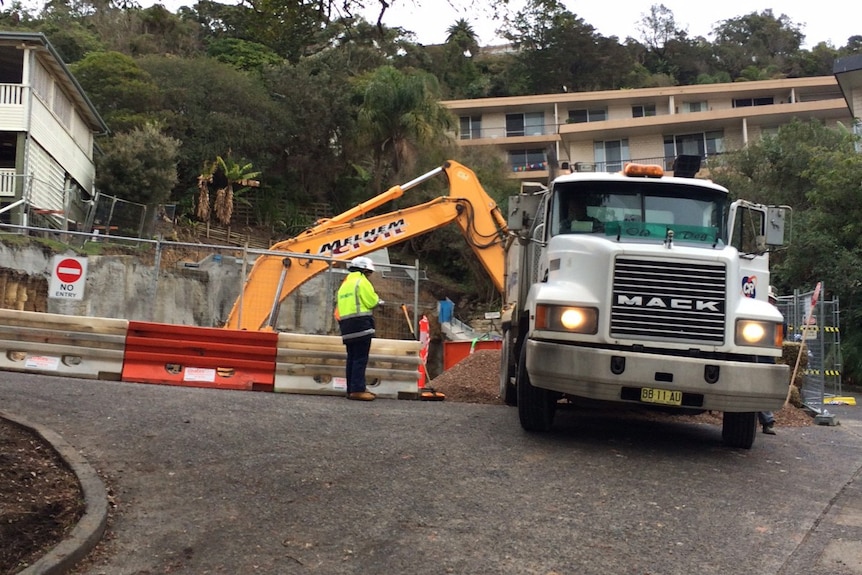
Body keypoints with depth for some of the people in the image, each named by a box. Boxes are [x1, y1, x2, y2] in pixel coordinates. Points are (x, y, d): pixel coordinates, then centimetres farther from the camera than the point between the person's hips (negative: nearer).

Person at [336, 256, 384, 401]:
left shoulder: (344, 284, 23)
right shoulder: (361, 281, -3)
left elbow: (340, 308, 17)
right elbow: (372, 301, -9)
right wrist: (378, 301, 13)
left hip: (346, 324, 8)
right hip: (360, 323, -8)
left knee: (352, 358, 10)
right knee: (360, 359, -10)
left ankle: (352, 389, 11)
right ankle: (358, 390, -14)